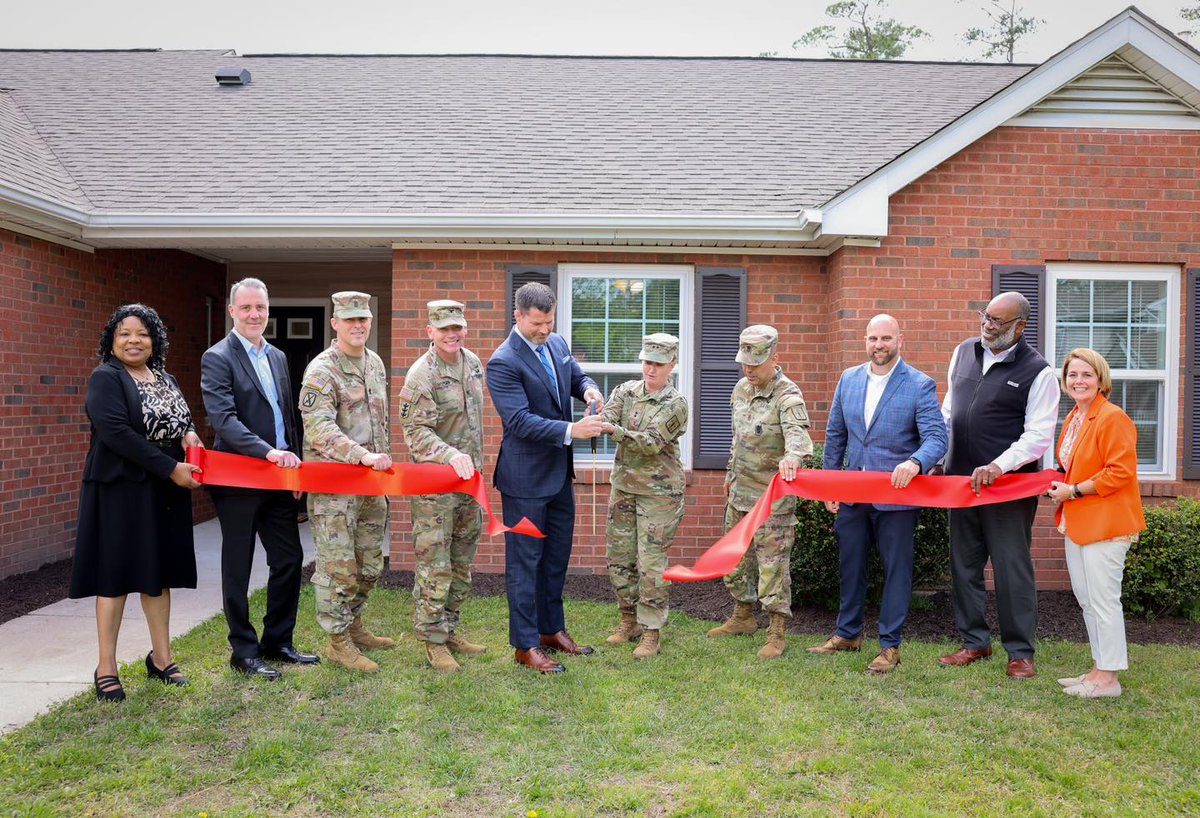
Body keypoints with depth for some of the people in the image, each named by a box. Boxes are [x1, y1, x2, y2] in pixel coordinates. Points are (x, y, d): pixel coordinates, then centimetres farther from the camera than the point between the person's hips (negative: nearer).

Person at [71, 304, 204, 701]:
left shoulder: (163, 378, 14)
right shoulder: (105, 378, -9)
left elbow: (182, 418, 20)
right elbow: (116, 432, -20)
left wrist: (190, 434, -6)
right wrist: (170, 468, -21)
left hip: (164, 492, 7)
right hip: (121, 490, -6)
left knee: (159, 572, 12)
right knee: (117, 574, 0)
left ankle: (161, 657, 22)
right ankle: (106, 668, 12)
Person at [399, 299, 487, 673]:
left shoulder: (474, 363, 7)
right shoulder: (421, 375, -16)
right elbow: (416, 431, -20)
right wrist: (451, 455, -34)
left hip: (469, 477, 7)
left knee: (462, 564, 15)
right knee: (434, 566, -2)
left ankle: (450, 629, 28)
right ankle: (433, 641, 10)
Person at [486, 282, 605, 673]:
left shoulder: (557, 343, 5)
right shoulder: (503, 362, -19)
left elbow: (577, 377, 19)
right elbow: (519, 421, -25)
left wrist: (589, 389, -5)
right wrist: (570, 430, -31)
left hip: (560, 472, 8)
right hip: (526, 478, -8)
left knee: (557, 556, 18)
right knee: (525, 560, 3)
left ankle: (551, 629, 33)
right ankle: (526, 645, 14)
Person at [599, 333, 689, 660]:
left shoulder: (675, 404, -9)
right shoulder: (626, 391, 6)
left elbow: (652, 443, -21)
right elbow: (607, 417, -11)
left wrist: (614, 430, -35)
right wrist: (596, 421, -35)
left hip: (658, 491, -5)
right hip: (623, 486, 5)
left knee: (652, 562, -5)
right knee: (619, 557, 10)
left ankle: (651, 633, 6)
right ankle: (629, 621, 27)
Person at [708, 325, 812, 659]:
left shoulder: (787, 395, -18)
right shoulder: (741, 388, 7)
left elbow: (798, 432, -37)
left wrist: (792, 455, -58)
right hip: (740, 493, 8)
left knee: (773, 563, -3)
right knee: (737, 557, 17)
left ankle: (777, 633, 8)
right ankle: (743, 616, 34)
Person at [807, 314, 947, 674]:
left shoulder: (921, 385, -9)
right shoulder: (848, 379, 5)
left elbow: (936, 438, -17)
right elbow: (835, 435, 11)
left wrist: (914, 462, -38)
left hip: (897, 496, -4)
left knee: (896, 570, 6)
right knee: (850, 566, 16)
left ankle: (890, 645, 19)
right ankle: (848, 633, 33)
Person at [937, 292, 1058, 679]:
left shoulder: (1038, 372, -9)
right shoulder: (964, 353, 8)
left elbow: (1038, 436, -13)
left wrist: (996, 467, -24)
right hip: (961, 480, 6)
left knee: (1012, 568, 1)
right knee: (964, 564, 12)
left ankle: (1020, 652, 15)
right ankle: (975, 642, 25)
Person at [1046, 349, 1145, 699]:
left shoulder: (1113, 418, -14)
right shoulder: (1072, 419, 13)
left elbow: (1120, 472, -20)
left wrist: (1073, 491, -17)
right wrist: (1059, 486, 8)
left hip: (1104, 523, -10)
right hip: (1076, 523, 10)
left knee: (1103, 600, -3)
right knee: (1086, 599, 16)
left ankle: (1108, 679, 8)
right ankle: (1099, 669, 28)